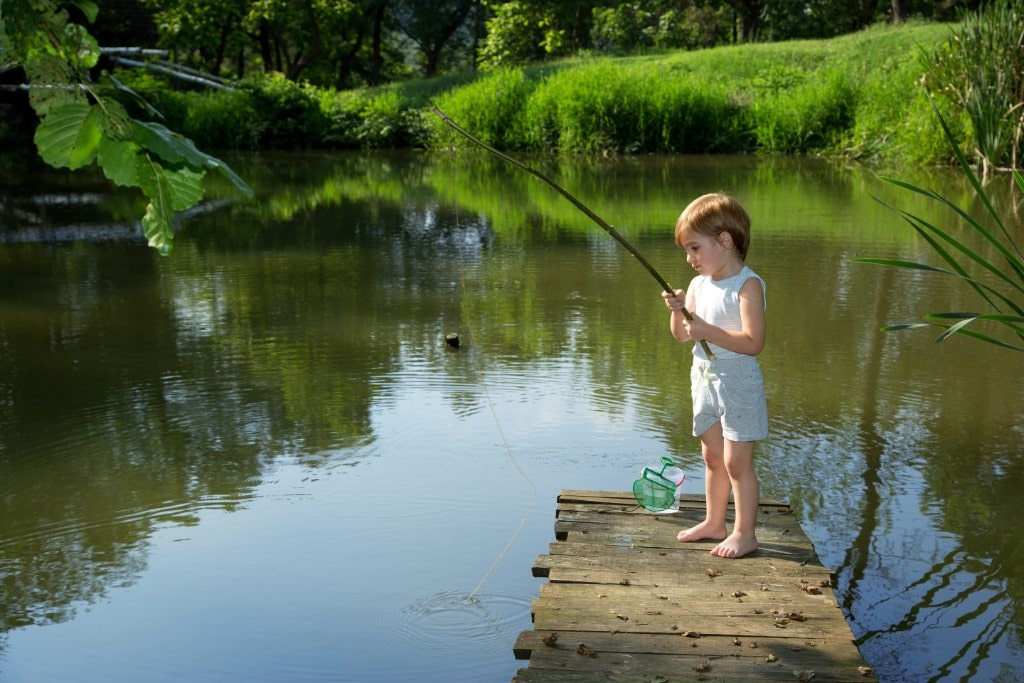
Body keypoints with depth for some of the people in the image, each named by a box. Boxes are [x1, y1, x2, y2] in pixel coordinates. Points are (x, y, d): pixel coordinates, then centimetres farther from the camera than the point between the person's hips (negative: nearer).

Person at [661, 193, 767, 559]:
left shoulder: (748, 285, -17)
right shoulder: (699, 284, 6)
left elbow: (753, 343, -24)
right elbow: (681, 335, 10)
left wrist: (708, 331, -28)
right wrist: (678, 311, -10)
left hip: (738, 383, -8)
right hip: (704, 379, 8)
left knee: (737, 461, -3)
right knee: (712, 457, 17)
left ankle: (745, 533, 9)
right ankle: (713, 523, 30)